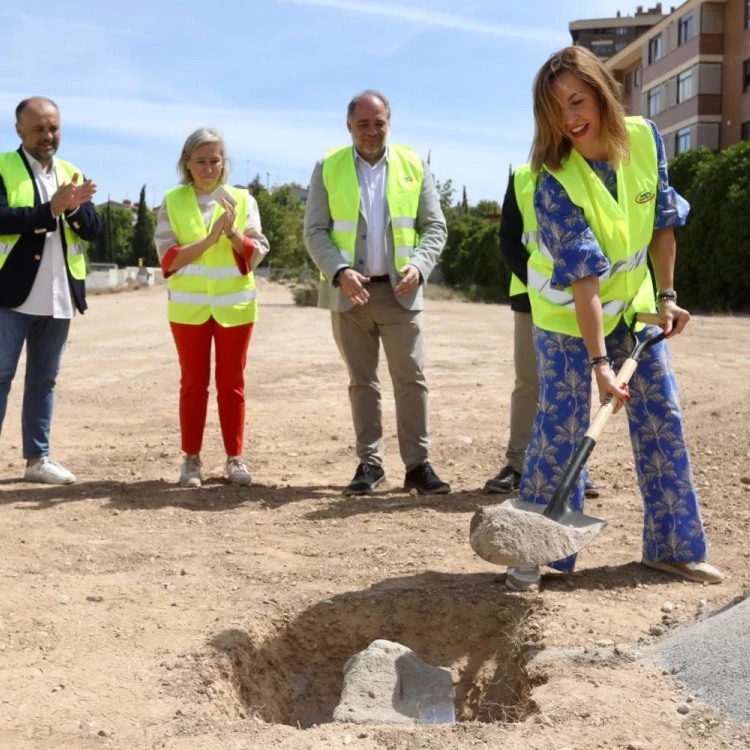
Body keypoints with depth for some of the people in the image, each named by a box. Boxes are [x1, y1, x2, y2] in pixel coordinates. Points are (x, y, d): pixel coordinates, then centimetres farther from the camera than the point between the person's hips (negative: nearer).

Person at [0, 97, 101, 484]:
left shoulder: (71, 173, 13)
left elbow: (93, 230, 6)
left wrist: (75, 207, -14)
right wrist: (50, 209, -24)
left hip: (58, 298, 5)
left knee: (44, 379, 11)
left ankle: (37, 458, 18)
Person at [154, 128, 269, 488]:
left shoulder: (242, 199, 2)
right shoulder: (172, 202, 0)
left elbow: (257, 253, -2)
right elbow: (168, 258, -7)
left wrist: (232, 232, -19)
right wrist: (209, 240, -18)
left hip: (235, 305, 1)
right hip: (189, 307, 0)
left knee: (232, 383, 6)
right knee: (193, 383, 5)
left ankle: (235, 458, 13)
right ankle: (191, 459, 12)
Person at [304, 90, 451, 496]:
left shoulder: (413, 165, 5)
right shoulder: (328, 168, 3)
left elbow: (435, 226, 4)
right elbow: (315, 231, -2)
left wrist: (419, 265, -14)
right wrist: (341, 272, -18)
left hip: (399, 290, 0)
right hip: (350, 291, 0)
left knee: (411, 378, -3)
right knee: (362, 381, 7)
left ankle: (418, 463, 1)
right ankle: (369, 463, 13)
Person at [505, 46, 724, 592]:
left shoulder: (645, 139, -12)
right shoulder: (556, 181, -25)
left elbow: (663, 221, 2)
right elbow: (582, 277, -29)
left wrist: (665, 295, -2)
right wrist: (598, 361, -32)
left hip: (634, 305, 5)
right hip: (570, 314, -5)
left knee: (662, 419, 5)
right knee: (561, 428, -9)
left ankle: (673, 546, 17)